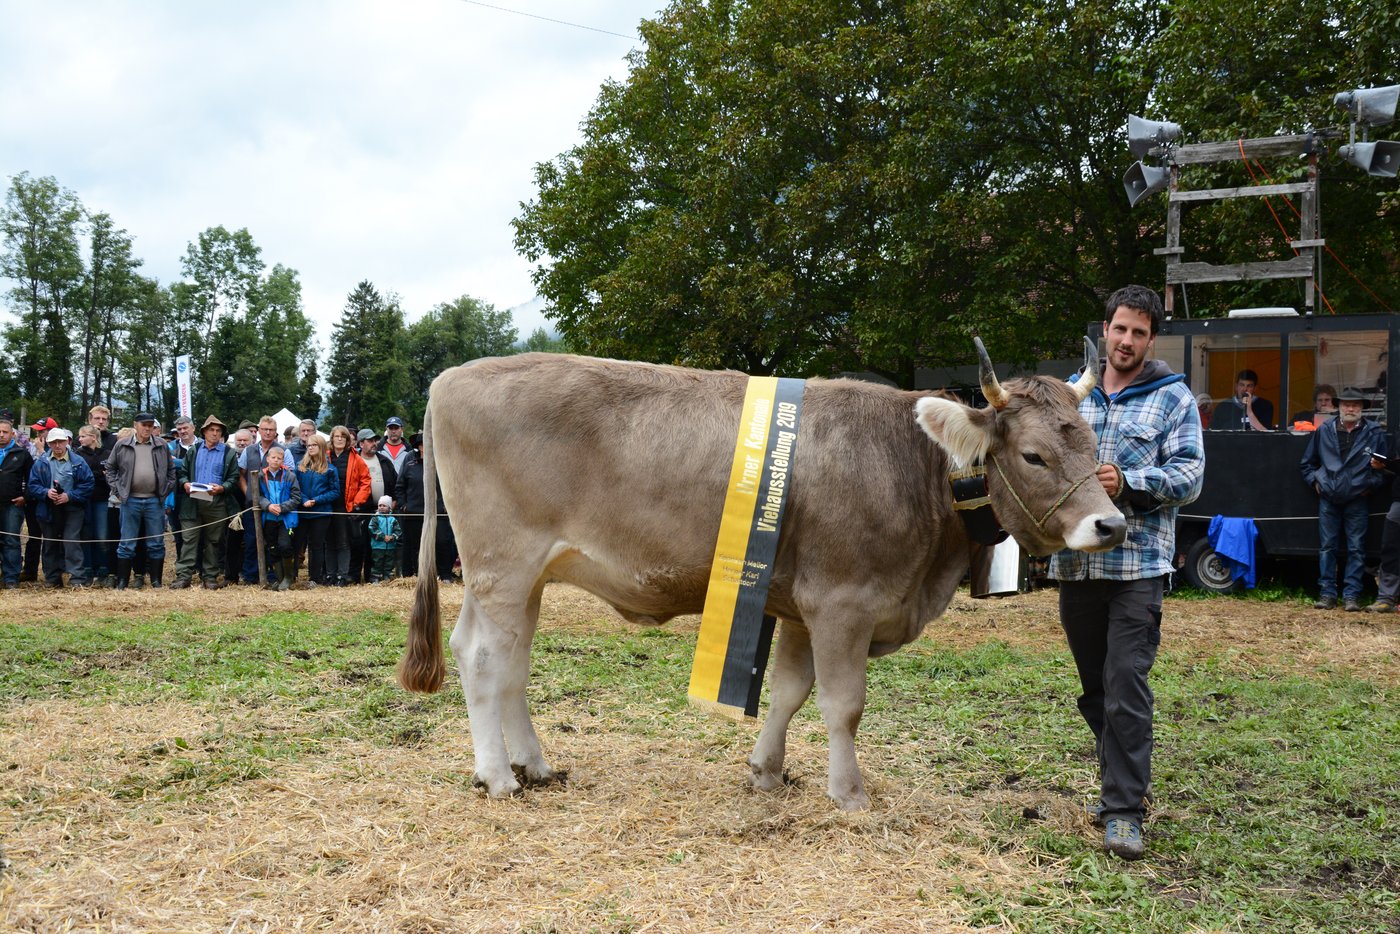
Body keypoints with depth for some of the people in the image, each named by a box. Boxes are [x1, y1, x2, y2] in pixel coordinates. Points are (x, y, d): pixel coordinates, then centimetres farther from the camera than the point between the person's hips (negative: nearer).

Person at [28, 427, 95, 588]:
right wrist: (46, 492, -16)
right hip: (49, 510, 3)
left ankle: (78, 579, -13)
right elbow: (33, 485, 3)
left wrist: (69, 496, -15)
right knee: (50, 545, 11)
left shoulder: (78, 462, -1)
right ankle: (53, 579, 21)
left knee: (72, 543, -12)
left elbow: (87, 485, -4)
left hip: (72, 509, -3)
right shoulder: (41, 463, 4)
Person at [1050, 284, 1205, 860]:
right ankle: (1121, 782, 30)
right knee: (1094, 687, 13)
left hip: (1138, 561, -4)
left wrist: (1127, 483, -20)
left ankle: (1124, 810, -5)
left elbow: (1188, 476, -6)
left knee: (1126, 684, -11)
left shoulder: (1173, 397, 2)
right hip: (1075, 561, 5)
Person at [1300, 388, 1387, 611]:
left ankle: (1352, 595, 4)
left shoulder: (1374, 433, 2)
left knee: (1356, 549, -1)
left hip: (1357, 500, -1)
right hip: (1328, 499, 2)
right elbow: (1306, 463, 17)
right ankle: (1327, 594, 7)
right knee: (1327, 548, 3)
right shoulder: (1324, 432, 7)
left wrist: (1371, 484, -2)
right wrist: (1315, 481, 5)